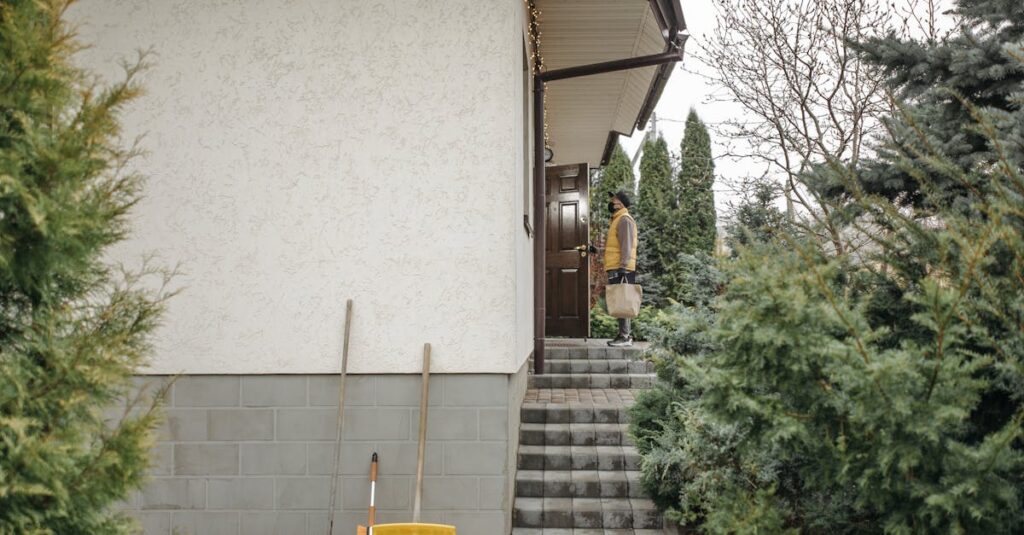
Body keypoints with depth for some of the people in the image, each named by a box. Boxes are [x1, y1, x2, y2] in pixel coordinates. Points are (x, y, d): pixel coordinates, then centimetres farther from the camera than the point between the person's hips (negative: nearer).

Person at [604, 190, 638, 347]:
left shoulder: (624, 220, -8)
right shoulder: (617, 220, 22)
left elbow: (626, 245, -17)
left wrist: (623, 266, -24)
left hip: (621, 269, -10)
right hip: (615, 269, 10)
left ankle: (624, 337, -10)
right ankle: (623, 335, 15)